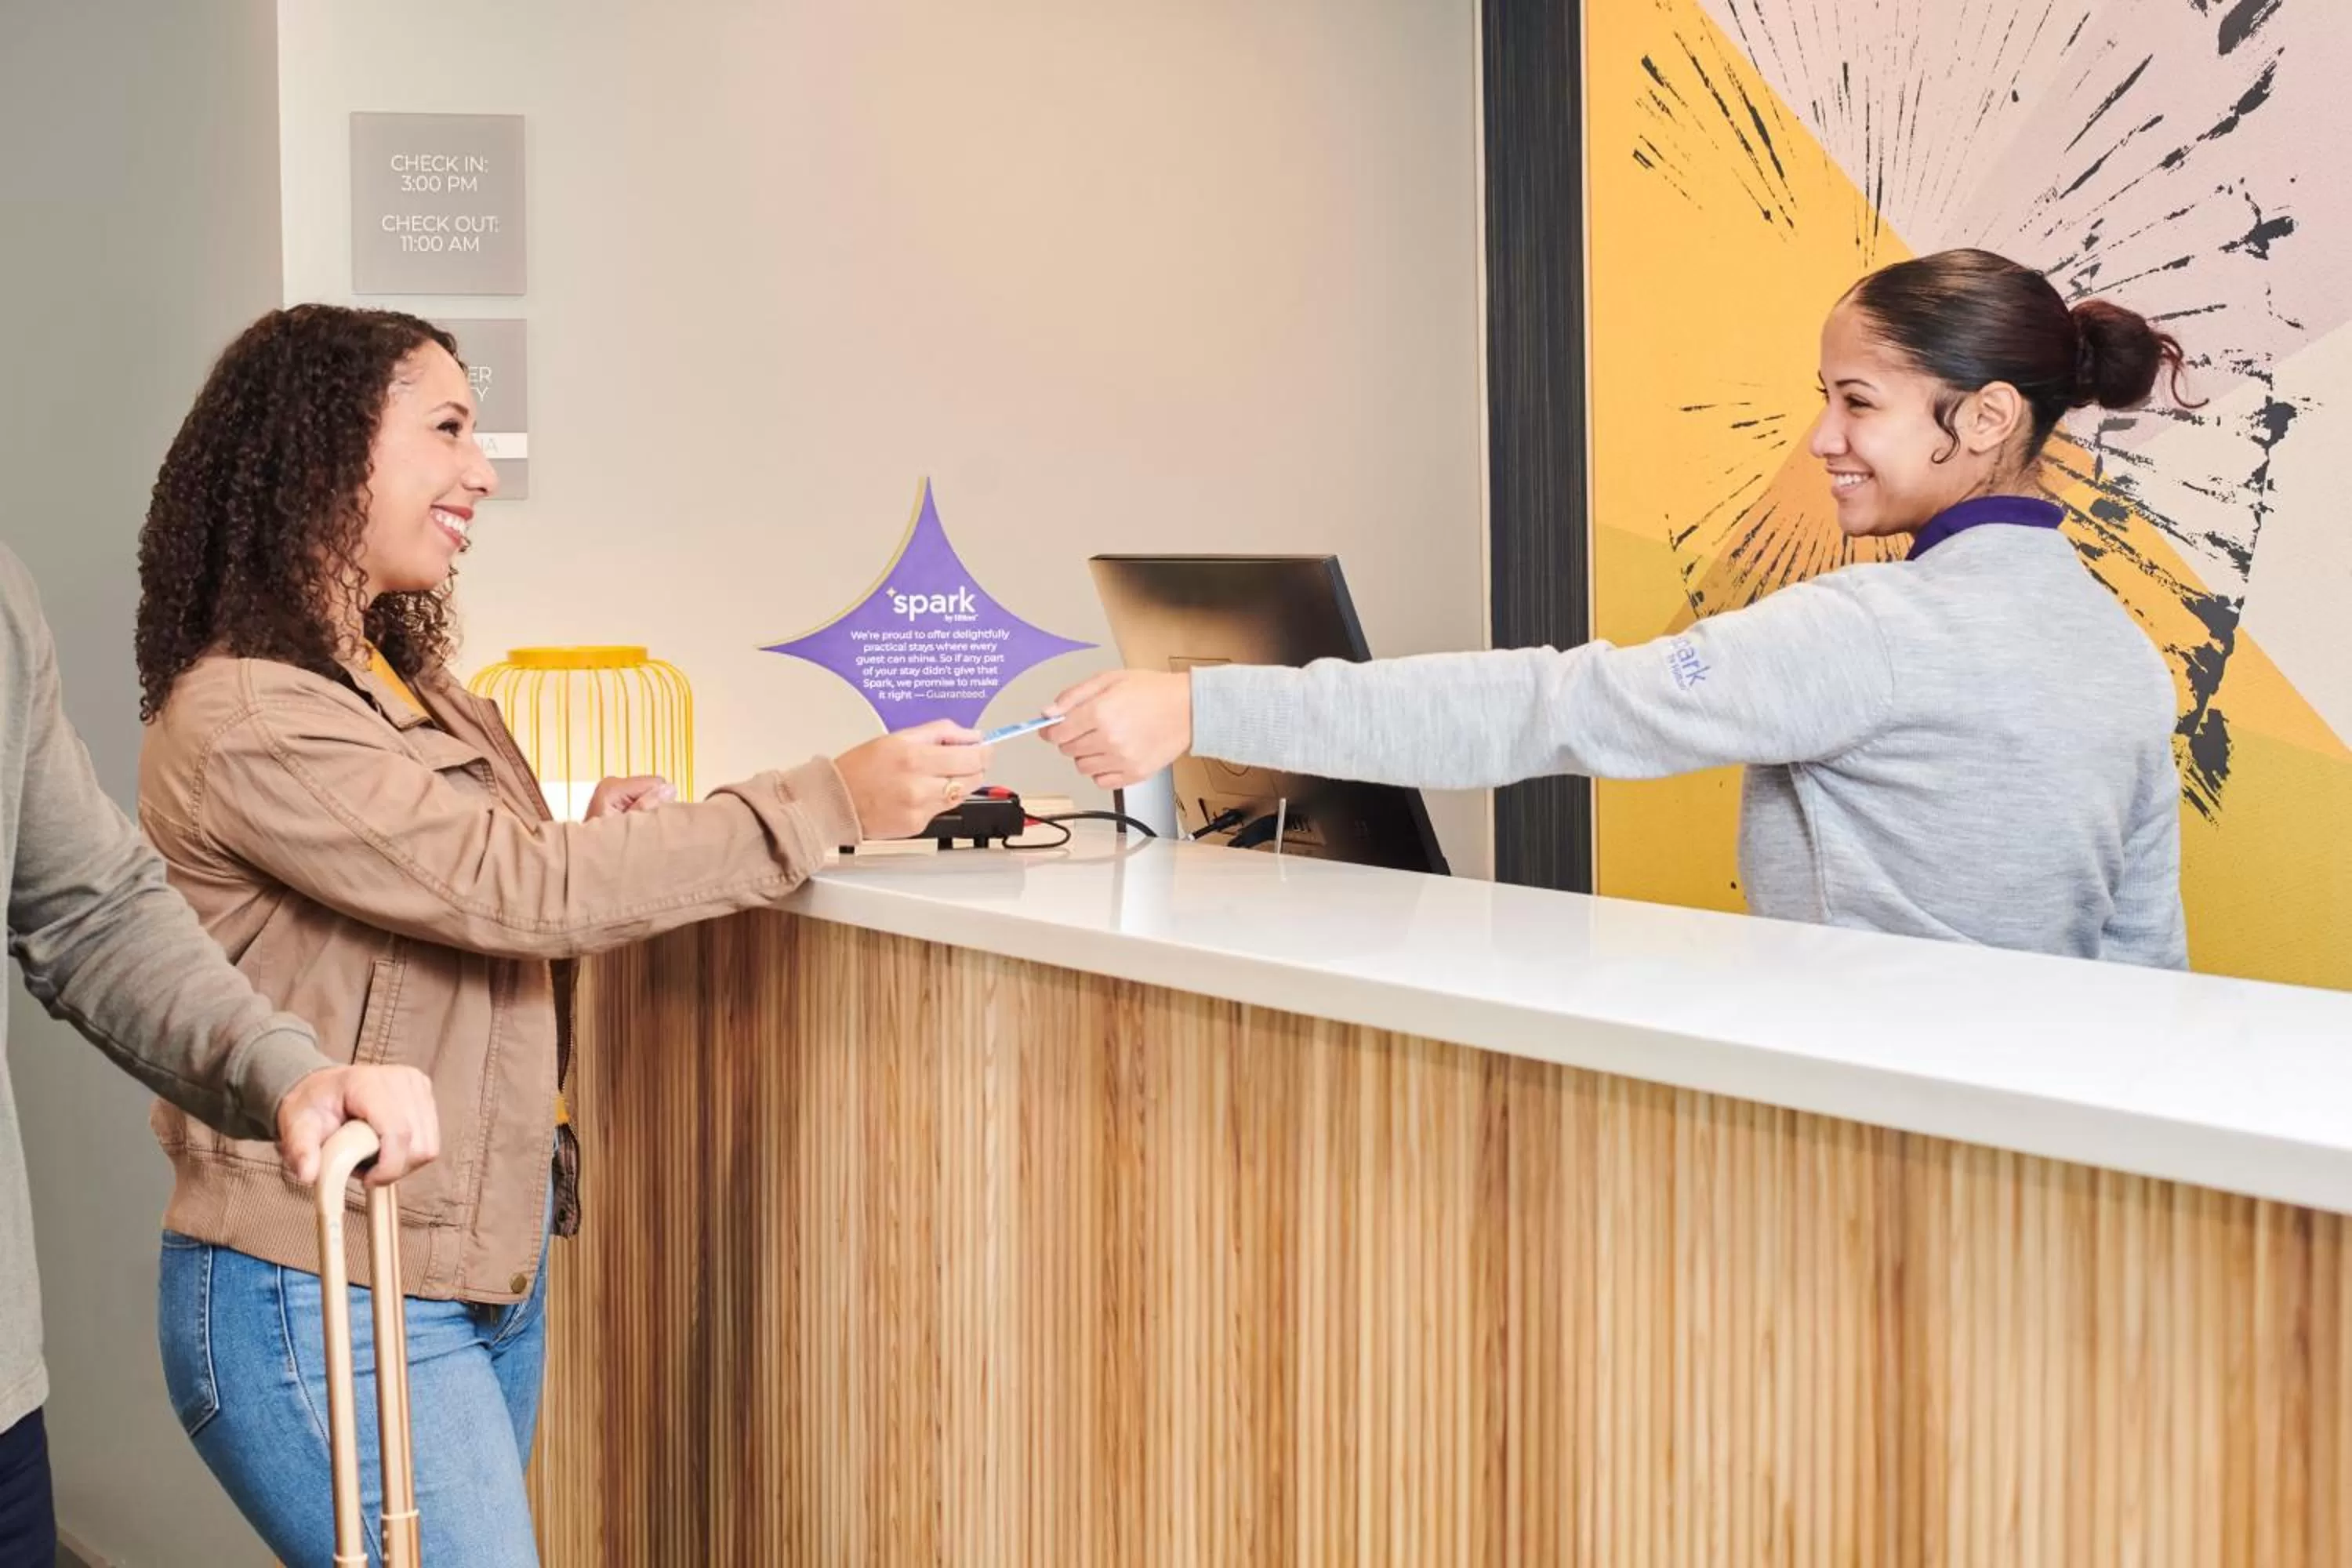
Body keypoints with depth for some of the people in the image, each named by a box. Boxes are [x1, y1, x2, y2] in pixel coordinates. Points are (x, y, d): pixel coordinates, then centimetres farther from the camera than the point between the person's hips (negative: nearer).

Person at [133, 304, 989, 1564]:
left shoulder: (404, 688, 11)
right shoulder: (245, 725, -17)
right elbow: (522, 888, -22)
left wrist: (592, 844, -3)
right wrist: (836, 804, -20)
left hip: (484, 1261, 8)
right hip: (328, 1304, -8)